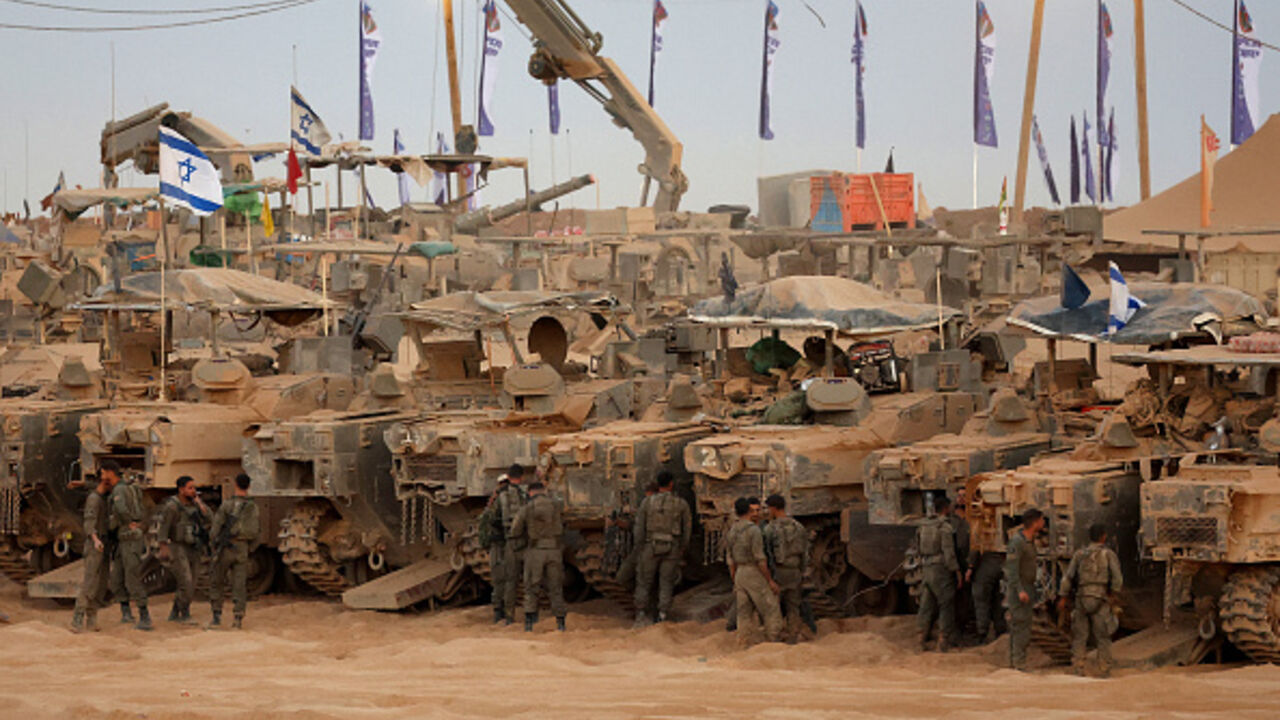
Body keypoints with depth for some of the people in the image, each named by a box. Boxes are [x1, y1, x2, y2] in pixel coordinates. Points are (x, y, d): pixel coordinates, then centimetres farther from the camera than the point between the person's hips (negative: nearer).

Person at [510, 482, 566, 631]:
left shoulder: (526, 508, -4)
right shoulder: (558, 504, 0)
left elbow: (515, 531, 3)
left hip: (535, 551, -1)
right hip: (554, 552, 1)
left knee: (531, 588, 8)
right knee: (555, 588, 12)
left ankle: (529, 623, -5)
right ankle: (560, 623, 7)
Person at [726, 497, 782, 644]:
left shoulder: (732, 531, 8)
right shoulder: (754, 530, -15)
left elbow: (731, 560, 12)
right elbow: (759, 558, -18)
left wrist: (735, 583, 20)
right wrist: (770, 581, -13)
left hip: (740, 575, 7)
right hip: (756, 575, -7)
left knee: (745, 615, 8)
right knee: (771, 612, 0)